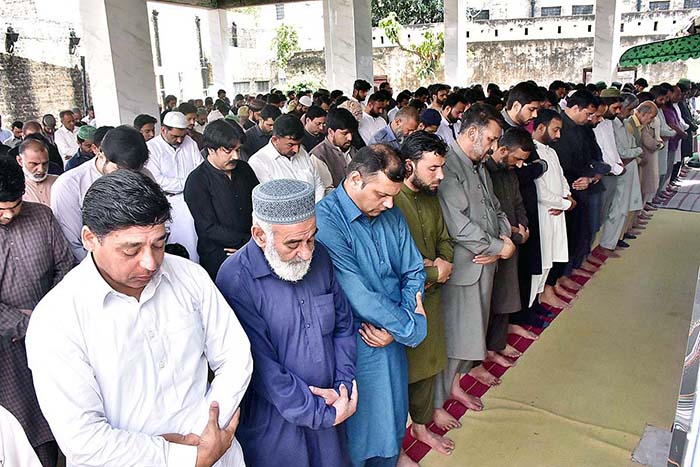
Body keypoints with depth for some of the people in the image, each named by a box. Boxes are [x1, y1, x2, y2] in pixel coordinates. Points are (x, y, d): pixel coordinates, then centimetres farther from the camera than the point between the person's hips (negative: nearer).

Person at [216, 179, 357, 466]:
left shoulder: (319, 256, -4)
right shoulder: (235, 280, -23)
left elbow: (343, 326, 4)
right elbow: (262, 367, -21)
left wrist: (343, 386, -6)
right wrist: (323, 414, -16)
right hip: (275, 426, -5)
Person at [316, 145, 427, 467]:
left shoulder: (391, 215, 0)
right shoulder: (325, 221, -24)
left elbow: (413, 271, 5)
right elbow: (359, 296, -28)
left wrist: (396, 327, -11)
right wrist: (412, 327, -16)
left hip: (394, 337, 7)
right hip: (357, 347, -6)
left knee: (393, 414, 25)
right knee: (360, 429, 15)